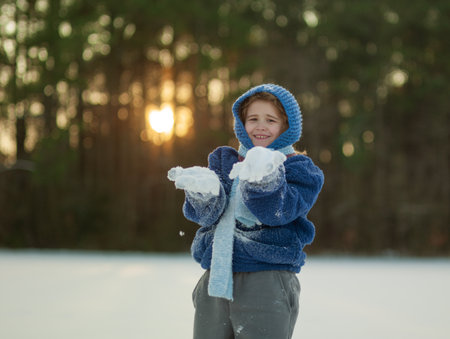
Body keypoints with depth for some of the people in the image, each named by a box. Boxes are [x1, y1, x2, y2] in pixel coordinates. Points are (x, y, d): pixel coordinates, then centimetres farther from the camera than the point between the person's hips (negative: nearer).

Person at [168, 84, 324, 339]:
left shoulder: (298, 168, 4)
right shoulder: (223, 160, 16)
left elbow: (279, 211, -15)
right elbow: (203, 214, 2)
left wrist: (265, 179, -34)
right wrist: (204, 192, -21)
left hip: (268, 283, -4)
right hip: (215, 282, 4)